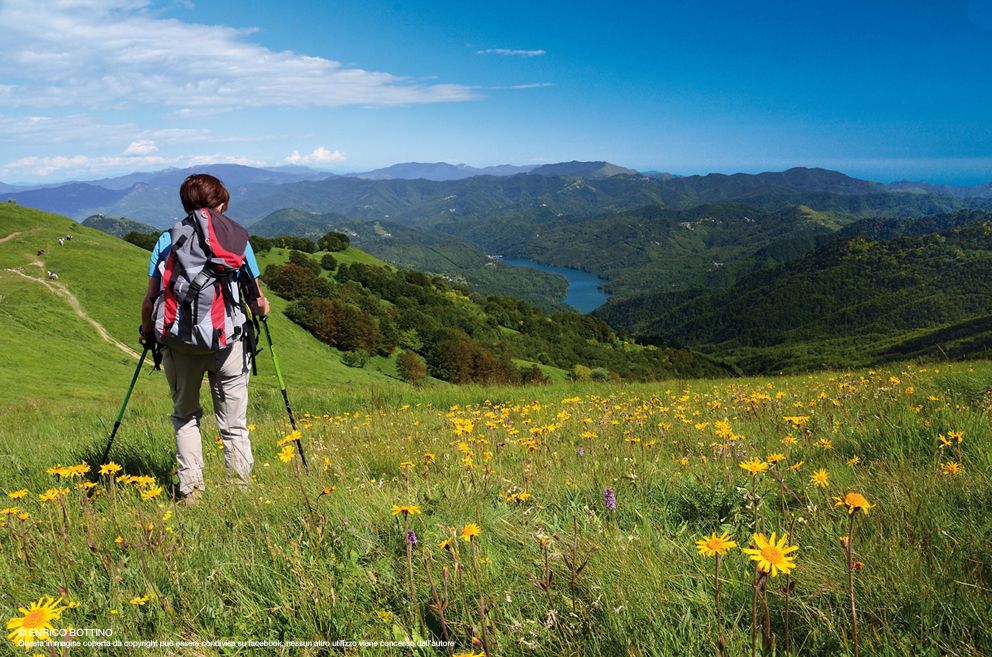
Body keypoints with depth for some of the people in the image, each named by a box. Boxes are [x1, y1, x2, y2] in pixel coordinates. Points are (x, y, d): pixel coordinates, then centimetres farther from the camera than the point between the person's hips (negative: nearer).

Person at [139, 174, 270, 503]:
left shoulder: (167, 240, 6)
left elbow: (150, 298, 2)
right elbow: (257, 298, 8)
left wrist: (146, 332, 20)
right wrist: (262, 310, 30)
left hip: (180, 340, 1)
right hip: (228, 340, -1)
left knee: (185, 416, 19)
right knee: (234, 424, 9)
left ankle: (190, 489, 13)